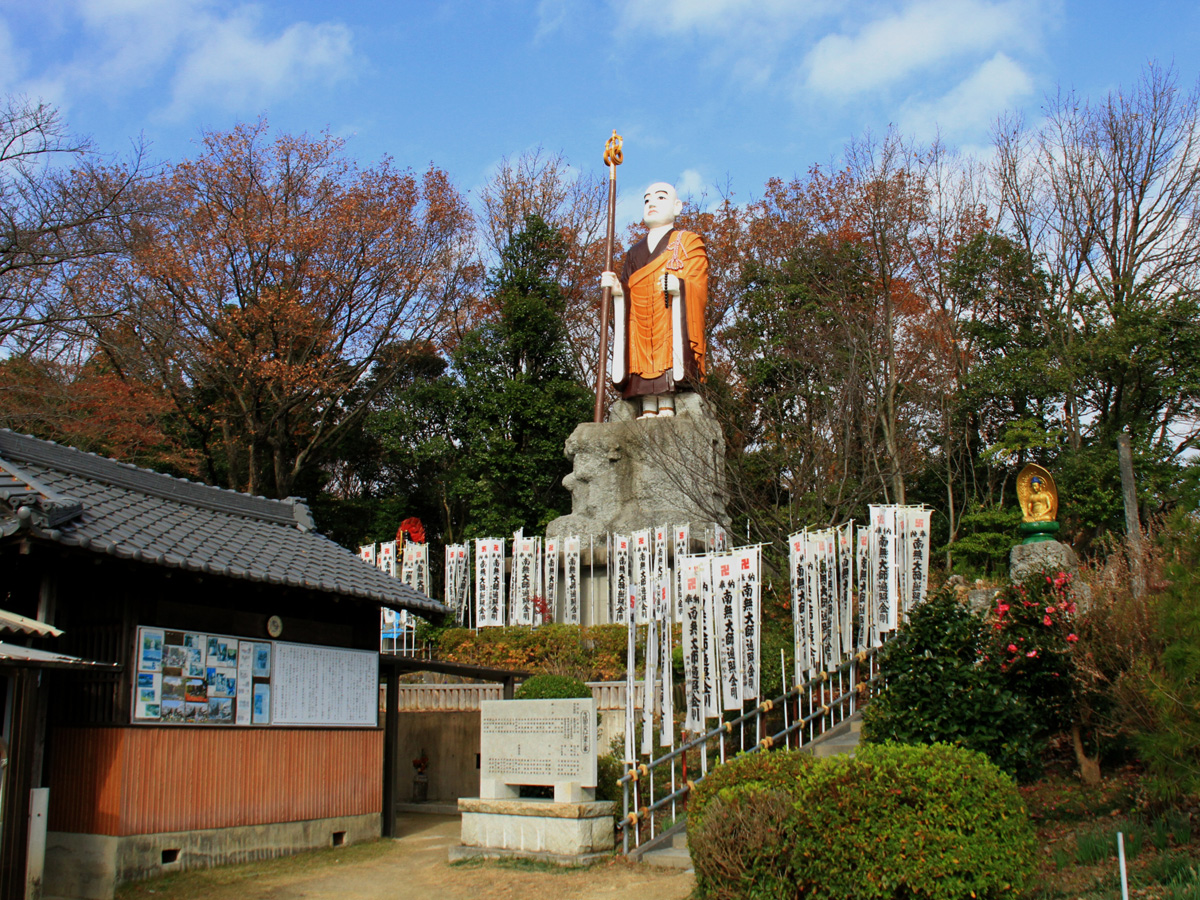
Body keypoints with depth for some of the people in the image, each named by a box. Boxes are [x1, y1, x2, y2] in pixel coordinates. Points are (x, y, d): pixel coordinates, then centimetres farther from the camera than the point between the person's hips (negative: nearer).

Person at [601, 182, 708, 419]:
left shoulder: (689, 242, 14)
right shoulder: (635, 252, 28)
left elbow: (698, 287, -1)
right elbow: (627, 291, 19)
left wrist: (679, 286, -23)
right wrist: (617, 289, -5)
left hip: (673, 321, -4)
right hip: (640, 327, 4)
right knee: (642, 363, -10)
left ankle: (667, 408, -24)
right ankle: (648, 411, -12)